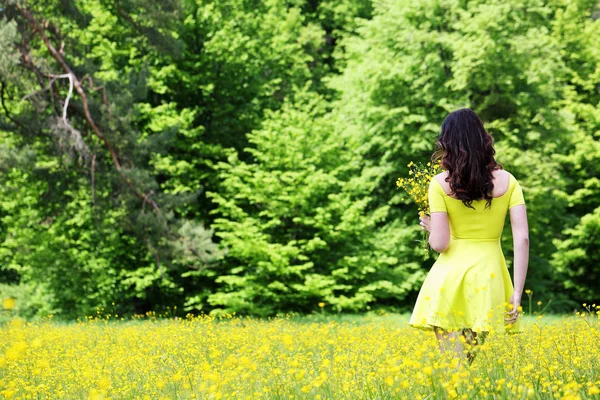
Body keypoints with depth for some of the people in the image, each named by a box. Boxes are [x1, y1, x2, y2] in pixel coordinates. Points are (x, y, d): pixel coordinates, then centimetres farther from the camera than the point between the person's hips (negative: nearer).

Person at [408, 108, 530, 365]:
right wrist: (517, 292, -1)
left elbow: (439, 244, -8)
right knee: (468, 364, 11)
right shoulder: (506, 181, 3)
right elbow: (522, 238, -4)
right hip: (488, 277, 2)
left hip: (449, 277, -2)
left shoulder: (440, 183, -3)